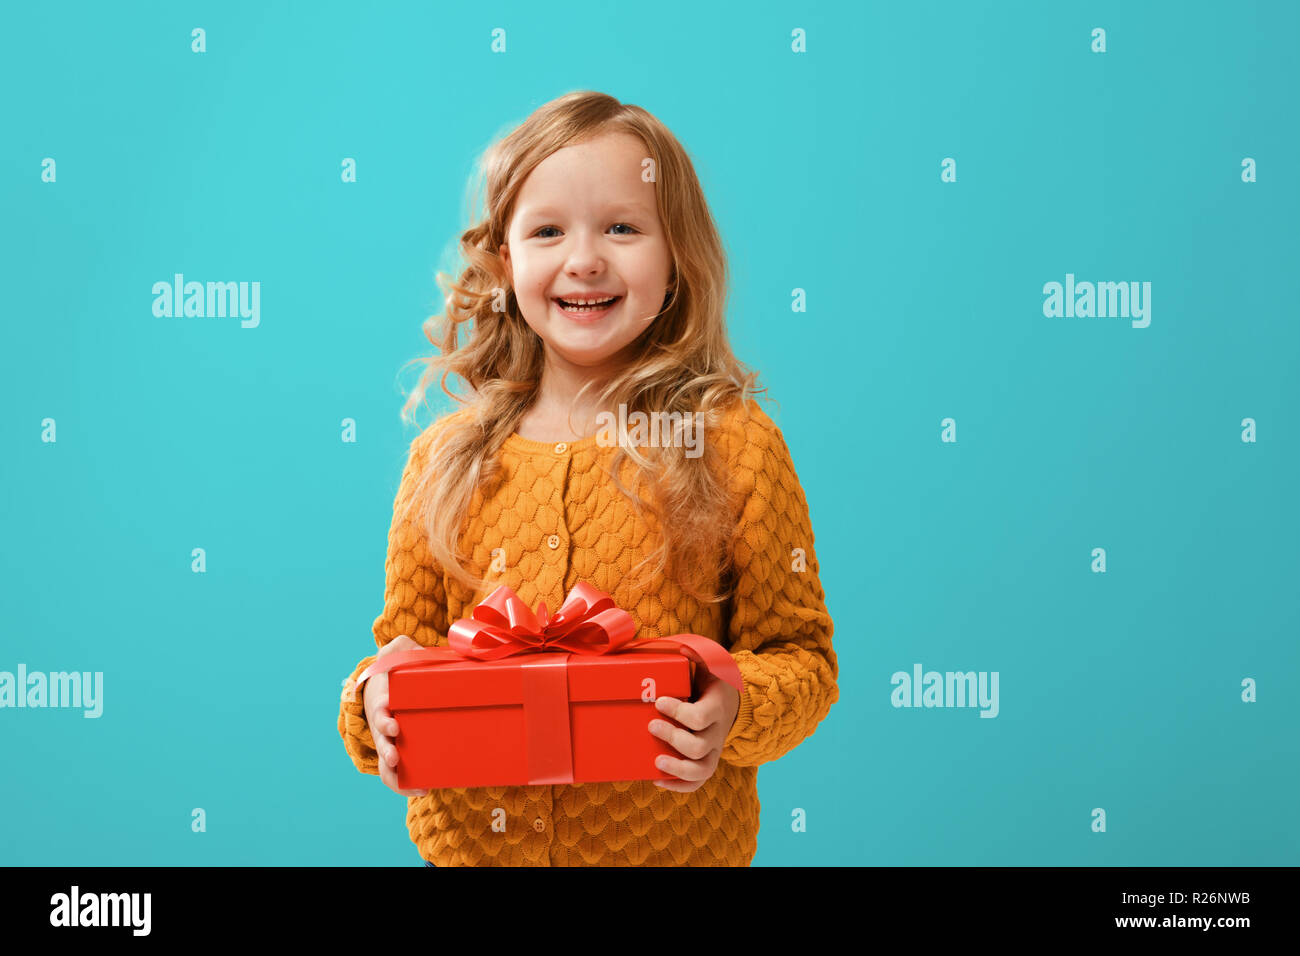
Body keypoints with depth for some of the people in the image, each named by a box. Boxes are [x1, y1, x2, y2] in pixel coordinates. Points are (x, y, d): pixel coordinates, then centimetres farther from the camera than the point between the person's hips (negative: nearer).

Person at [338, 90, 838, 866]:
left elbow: (800, 652, -4)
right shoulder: (445, 459, -2)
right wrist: (375, 703, -13)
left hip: (672, 842, -2)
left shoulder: (735, 448, -9)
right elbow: (407, 644, 7)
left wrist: (736, 713, -22)